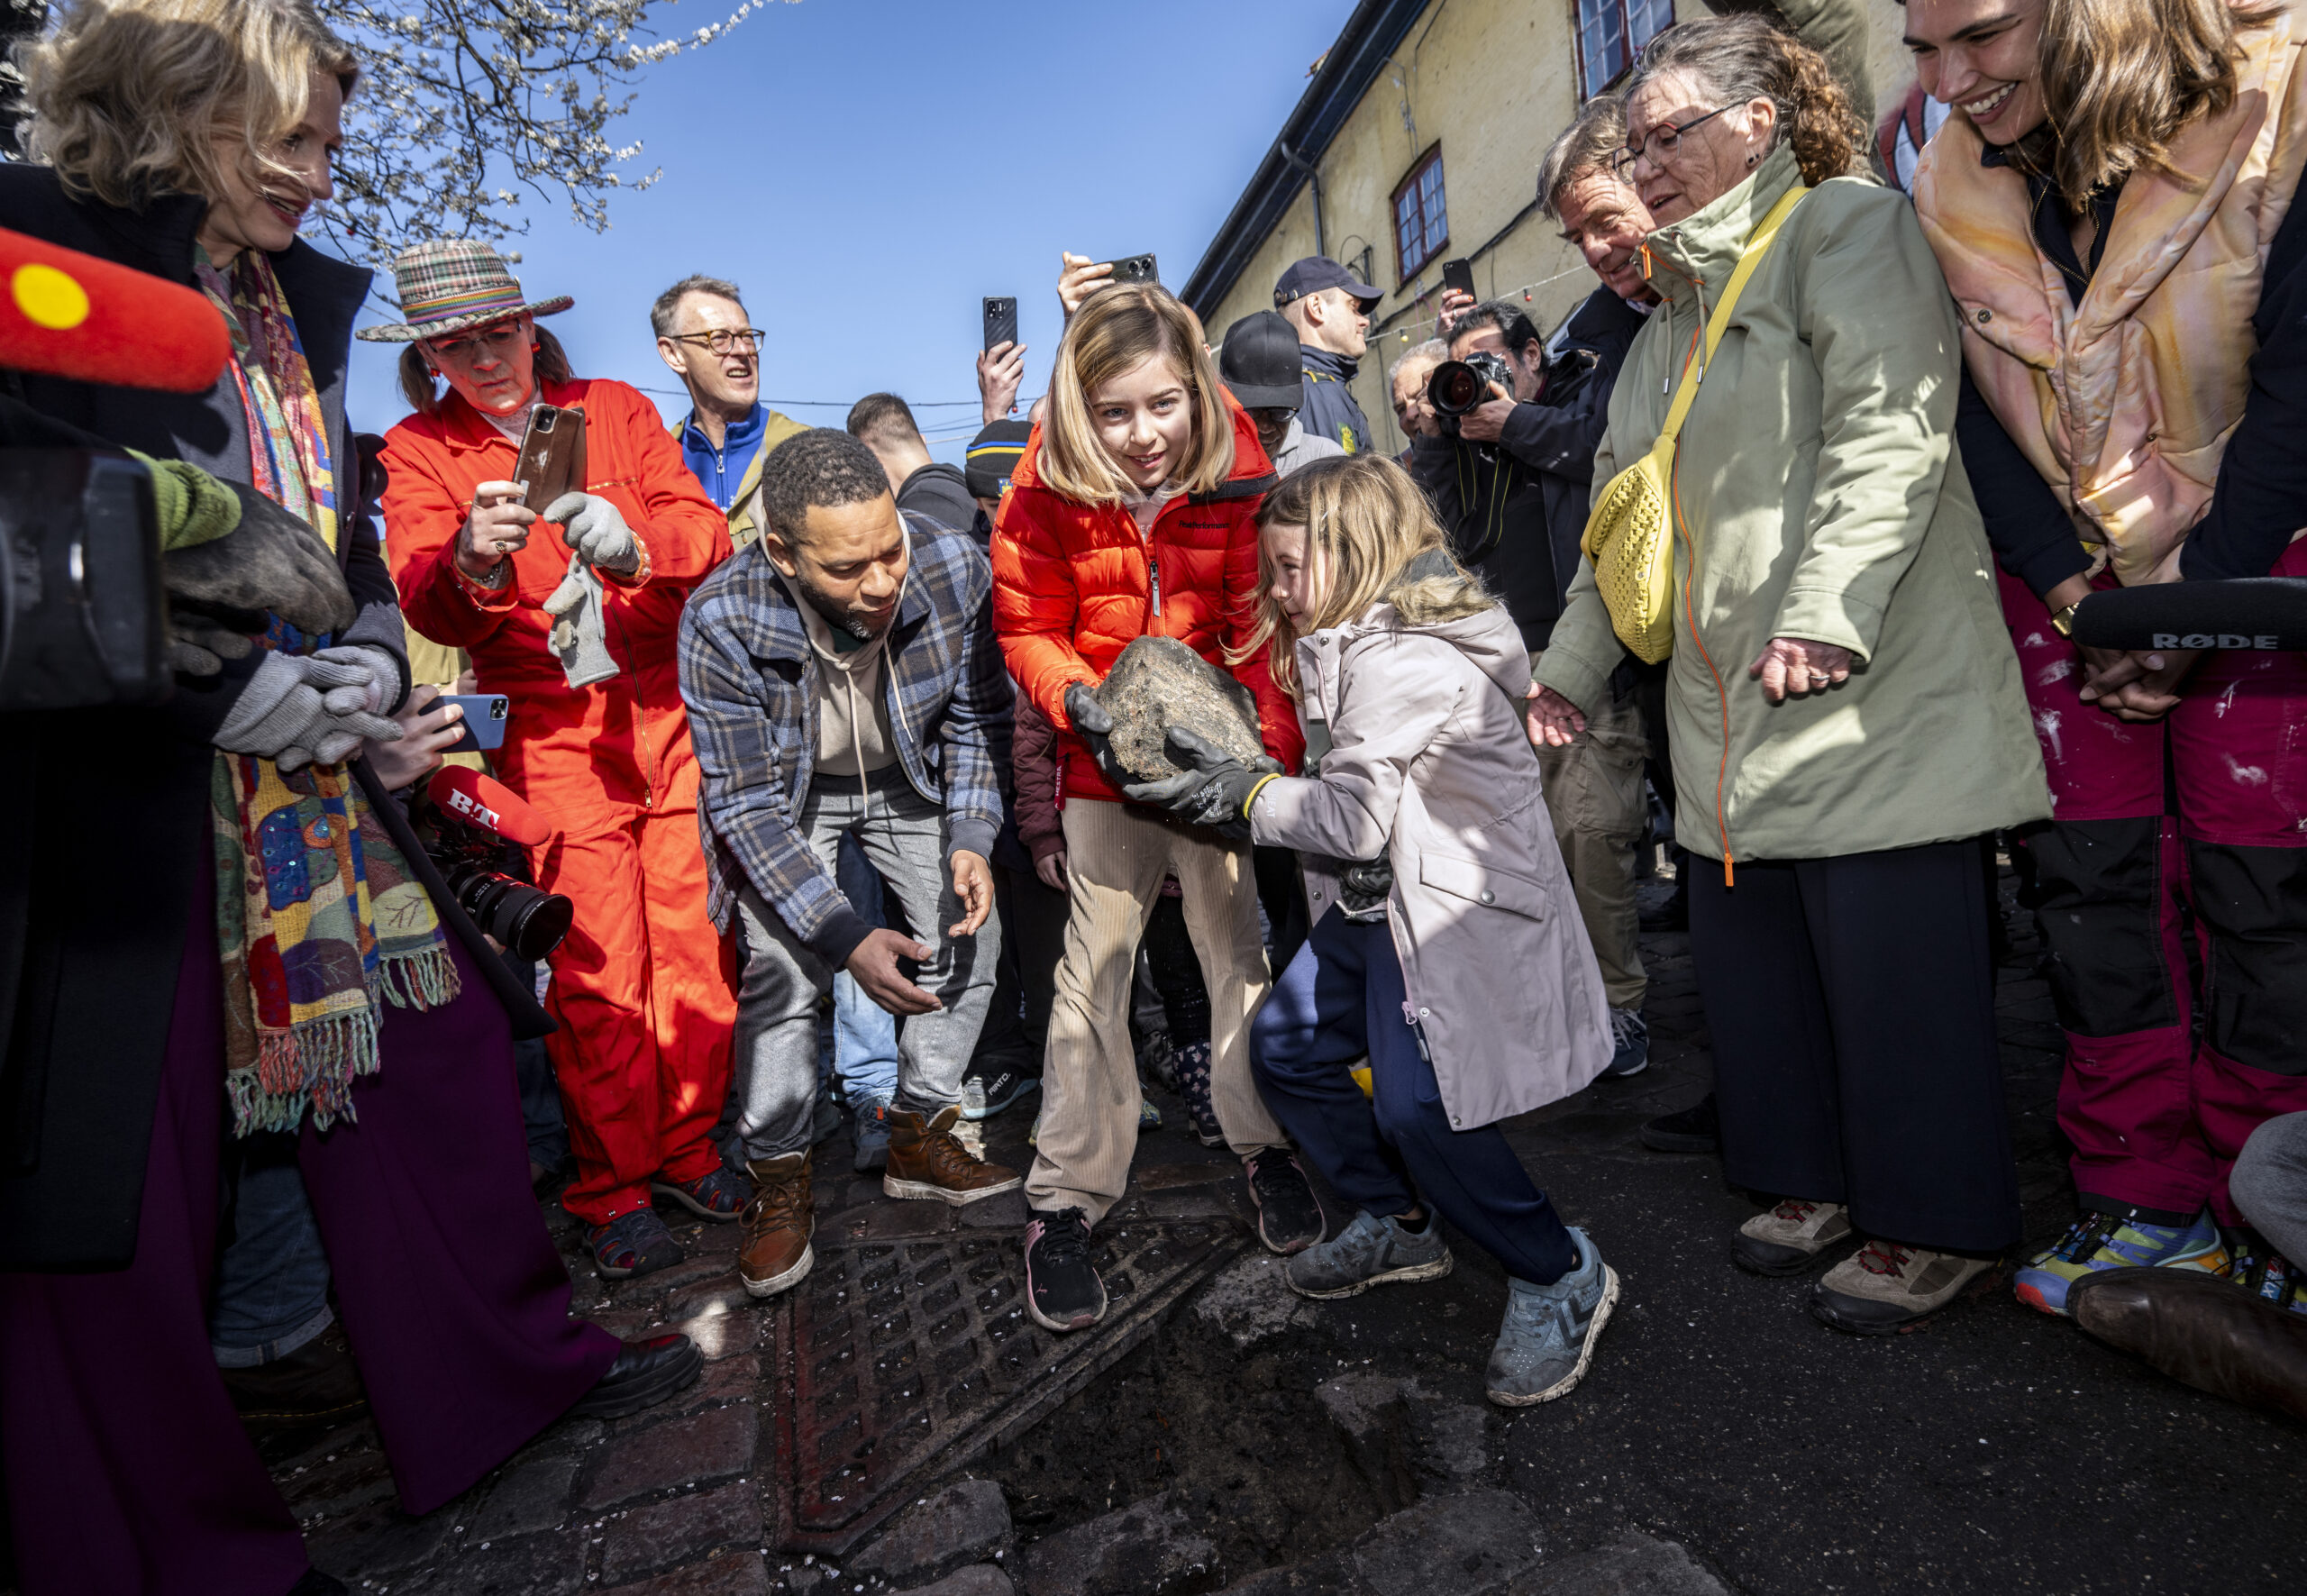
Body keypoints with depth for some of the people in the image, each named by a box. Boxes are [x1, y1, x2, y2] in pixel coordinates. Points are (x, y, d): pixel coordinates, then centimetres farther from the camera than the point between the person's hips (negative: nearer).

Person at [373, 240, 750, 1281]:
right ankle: (612, 1191, 14)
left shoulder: (617, 409, 10)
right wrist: (470, 564, -33)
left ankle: (687, 1150, 22)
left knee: (695, 944, 4)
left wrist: (633, 538, -25)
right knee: (596, 973, -3)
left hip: (673, 714, 2)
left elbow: (709, 535, -3)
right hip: (555, 736, -1)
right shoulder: (419, 450, 7)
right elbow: (423, 603, -9)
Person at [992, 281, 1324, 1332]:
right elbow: (1027, 629, -3)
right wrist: (1079, 703, -23)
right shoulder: (1044, 490, -11)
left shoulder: (1235, 472, -10)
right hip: (1104, 764, 0)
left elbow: (1264, 621, -6)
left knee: (1240, 946, 8)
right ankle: (1066, 1198, 13)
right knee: (1093, 970, 1)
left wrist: (1275, 751, -20)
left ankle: (1264, 1145, 28)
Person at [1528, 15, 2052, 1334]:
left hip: (1869, 687, -7)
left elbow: (1891, 433, -14)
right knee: (1749, 952, 9)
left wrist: (1829, 609, -25)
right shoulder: (1676, 308, 25)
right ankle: (1820, 1178, 25)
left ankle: (1935, 1224, 12)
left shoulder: (1847, 227, 2)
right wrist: (1573, 666, 20)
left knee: (1893, 961, -4)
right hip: (1726, 705, 8)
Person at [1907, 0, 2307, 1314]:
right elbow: (1976, 409, -2)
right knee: (2092, 865, 0)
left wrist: (2196, 595, -16)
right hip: (2064, 571, 3)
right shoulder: (1954, 185, -2)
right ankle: (2149, 1201, 12)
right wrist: (2075, 594, -9)